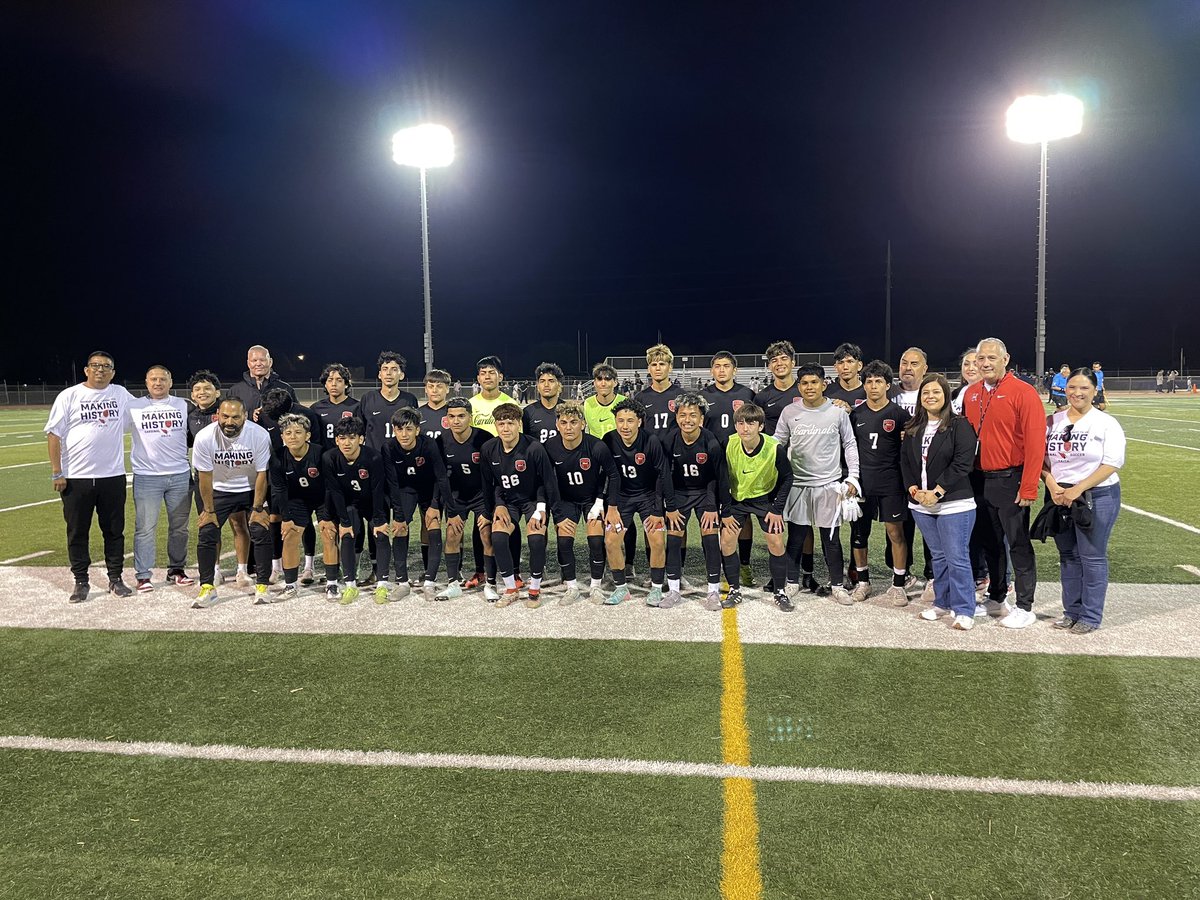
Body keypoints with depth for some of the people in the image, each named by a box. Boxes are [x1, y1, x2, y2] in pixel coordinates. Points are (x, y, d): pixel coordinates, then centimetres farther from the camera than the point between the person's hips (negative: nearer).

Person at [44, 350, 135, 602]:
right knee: (77, 532, 7)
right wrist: (57, 473, -7)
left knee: (114, 531, 9)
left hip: (113, 477, 2)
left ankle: (115, 579, 20)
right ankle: (81, 582, 18)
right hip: (76, 478, -2)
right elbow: (54, 434, -3)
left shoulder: (121, 394, 6)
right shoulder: (69, 396, -2)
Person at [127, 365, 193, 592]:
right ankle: (143, 575, 5)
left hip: (180, 476, 2)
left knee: (179, 526, 9)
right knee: (145, 528, -2)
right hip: (146, 477, -2)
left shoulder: (183, 406, 9)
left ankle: (176, 569, 21)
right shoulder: (134, 407, 3)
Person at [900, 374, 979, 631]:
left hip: (954, 504, -5)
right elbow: (905, 461, 11)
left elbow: (963, 463, -14)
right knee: (938, 556, 15)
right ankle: (942, 602, 26)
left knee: (957, 557, -4)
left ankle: (964, 610, 5)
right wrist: (914, 490, -5)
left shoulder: (959, 425, -6)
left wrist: (937, 491, -16)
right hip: (921, 504, 6)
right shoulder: (913, 428, 12)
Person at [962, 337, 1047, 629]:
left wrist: (1028, 487, -18)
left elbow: (1035, 443, -15)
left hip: (1010, 481, -6)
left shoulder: (1023, 392, -11)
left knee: (1019, 545, 1)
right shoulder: (971, 394, 8)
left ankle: (1025, 608, 11)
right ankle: (996, 598, 29)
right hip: (979, 481, 6)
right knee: (990, 542, 16)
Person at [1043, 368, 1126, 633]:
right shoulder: (1054, 421, 7)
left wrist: (1078, 489, -19)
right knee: (1068, 556, 12)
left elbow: (1112, 463, -13)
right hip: (1059, 498, 4)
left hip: (1097, 497, -4)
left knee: (1092, 557, 2)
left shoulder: (1106, 423, -5)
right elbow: (1042, 457, 8)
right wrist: (1051, 485, -9)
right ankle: (1072, 611, 23)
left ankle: (1091, 616, 13)